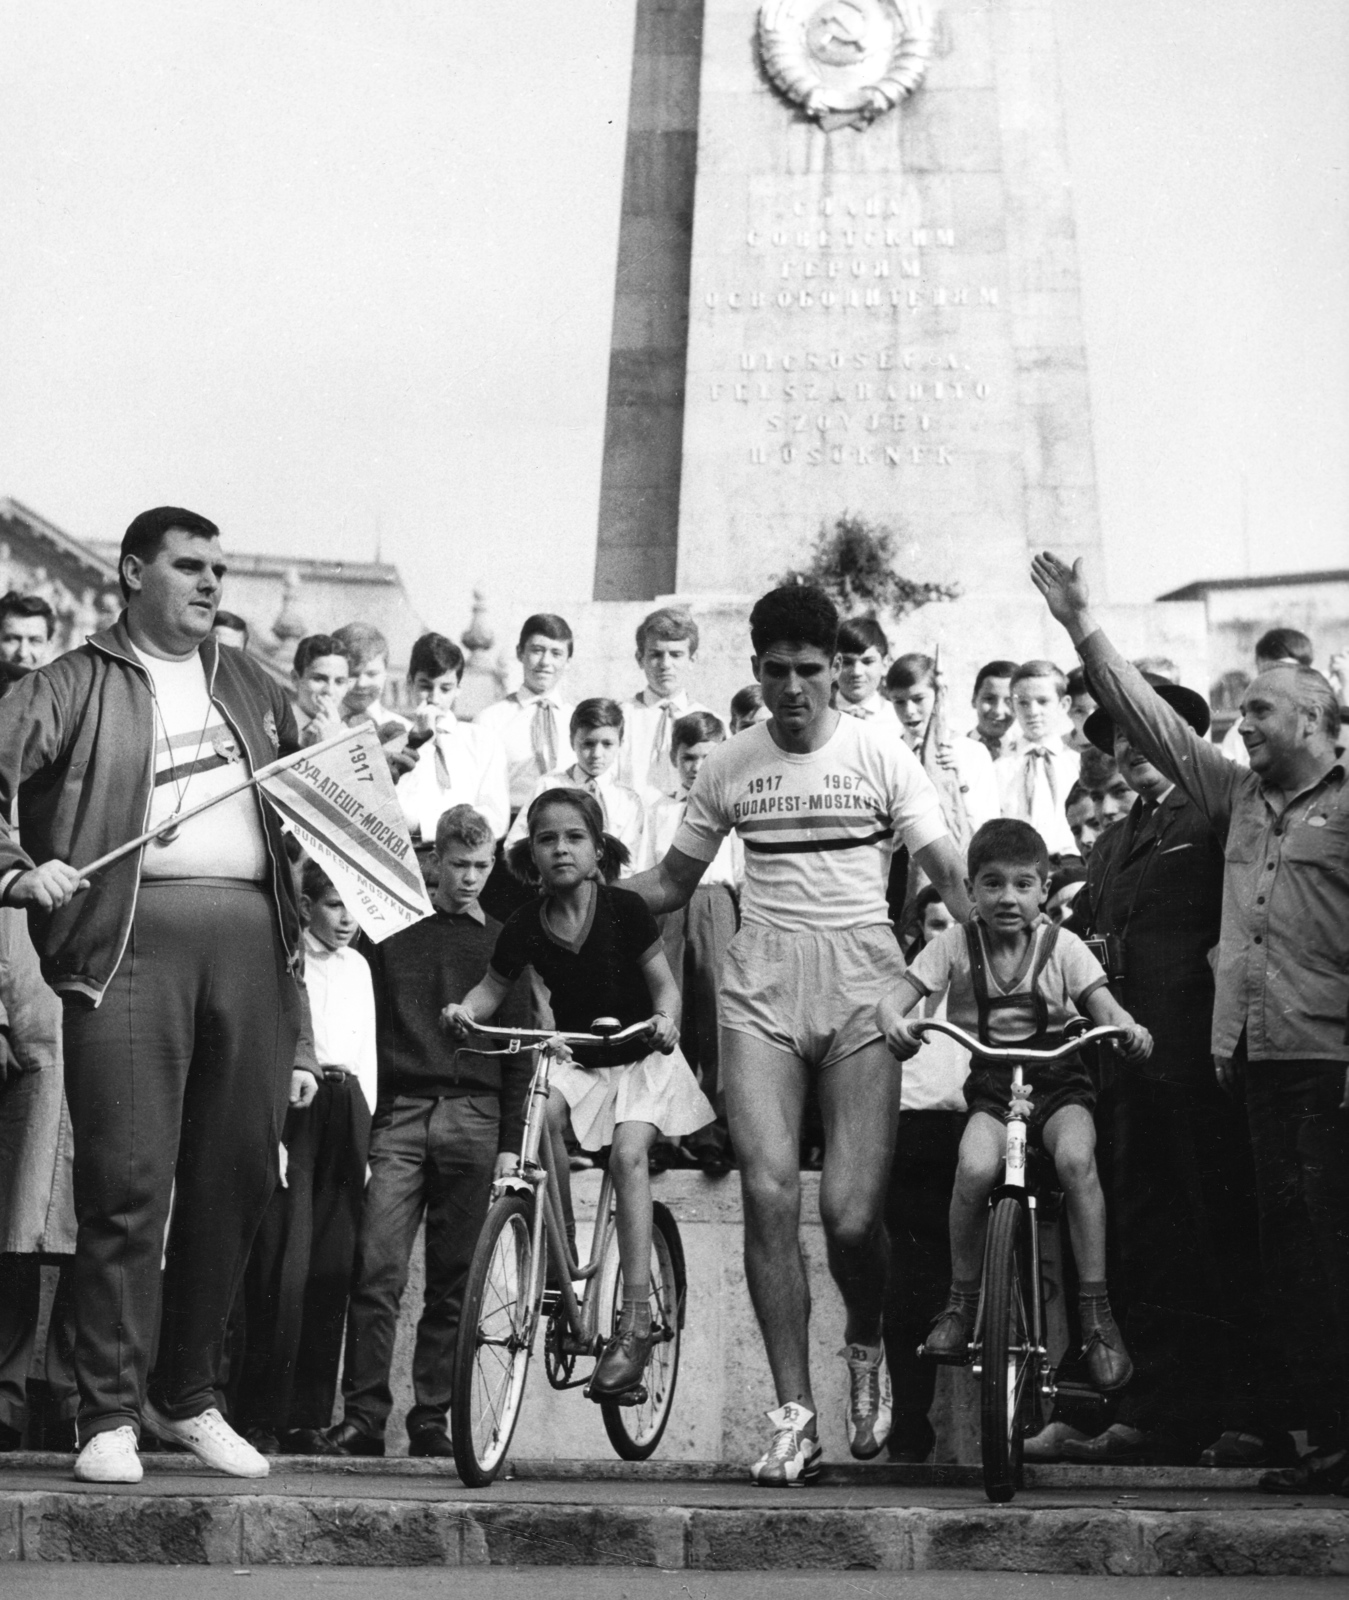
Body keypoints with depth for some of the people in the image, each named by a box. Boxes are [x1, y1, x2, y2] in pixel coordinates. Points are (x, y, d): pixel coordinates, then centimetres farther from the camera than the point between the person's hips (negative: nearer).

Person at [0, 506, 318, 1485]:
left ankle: (189, 1396, 19)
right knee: (127, 1182, -9)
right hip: (131, 934, -4)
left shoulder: (254, 690, 23)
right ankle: (111, 1415, -2)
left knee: (237, 1181, 5)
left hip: (249, 936, 4)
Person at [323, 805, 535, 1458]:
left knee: (452, 1281, 2)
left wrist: (511, 1142, 4)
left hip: (473, 1117, 1)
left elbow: (518, 1049, 11)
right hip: (400, 1111, -1)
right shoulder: (395, 928, 10)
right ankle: (364, 1416, -6)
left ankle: (432, 1421, 8)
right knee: (376, 1270, -10)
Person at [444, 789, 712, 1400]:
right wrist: (465, 1010, -17)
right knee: (544, 1113, -30)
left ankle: (635, 1323, -27)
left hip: (641, 1058, -3)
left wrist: (665, 1019, -30)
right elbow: (493, 987, 5)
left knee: (628, 1154, -25)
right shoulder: (526, 927, -7)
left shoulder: (625, 910, -14)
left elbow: (665, 984, -9)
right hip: (576, 1060, 3)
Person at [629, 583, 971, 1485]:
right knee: (769, 1194, -12)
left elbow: (952, 877, 0)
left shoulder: (882, 759, 4)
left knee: (851, 1214, -9)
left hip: (862, 998, -2)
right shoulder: (730, 766, 10)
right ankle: (794, 1417, -4)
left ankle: (867, 1344, 25)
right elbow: (672, 884, 19)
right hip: (762, 998, 2)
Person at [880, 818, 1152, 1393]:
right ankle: (961, 1301, -8)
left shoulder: (1061, 945, -1)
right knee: (975, 1167, -30)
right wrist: (894, 1022, -30)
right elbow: (894, 998, -5)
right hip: (990, 1083, 0)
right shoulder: (955, 945, -1)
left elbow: (1104, 1007, -7)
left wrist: (1127, 1028, -31)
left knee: (1076, 1157, -31)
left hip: (1058, 1080, 0)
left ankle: (1095, 1310, -18)